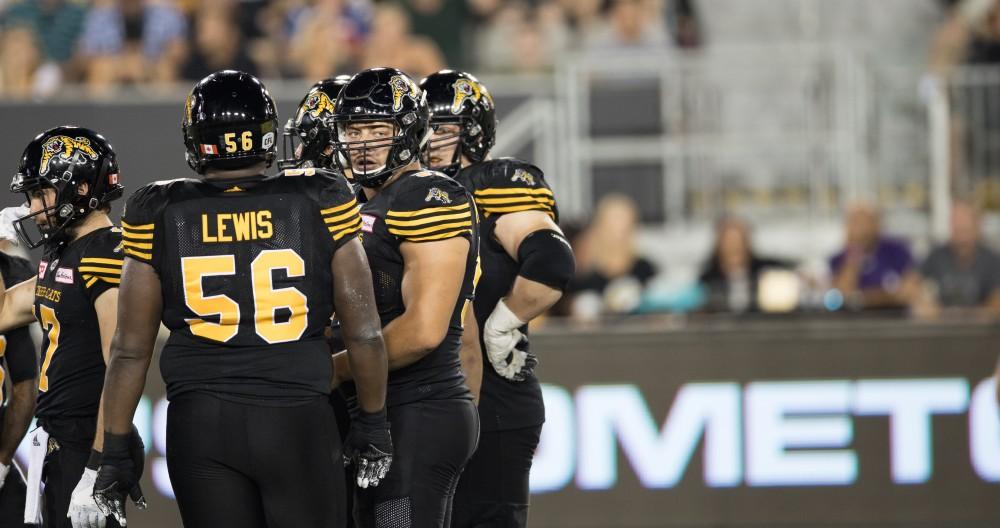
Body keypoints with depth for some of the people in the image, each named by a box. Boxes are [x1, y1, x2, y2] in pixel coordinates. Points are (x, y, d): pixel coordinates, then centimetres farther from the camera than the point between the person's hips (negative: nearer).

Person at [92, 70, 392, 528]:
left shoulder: (159, 215, 1)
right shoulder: (318, 203, -2)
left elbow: (131, 349, 3)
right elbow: (363, 332, 2)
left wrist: (115, 451, 11)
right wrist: (373, 422, 15)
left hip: (200, 424, 1)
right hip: (297, 421, -1)